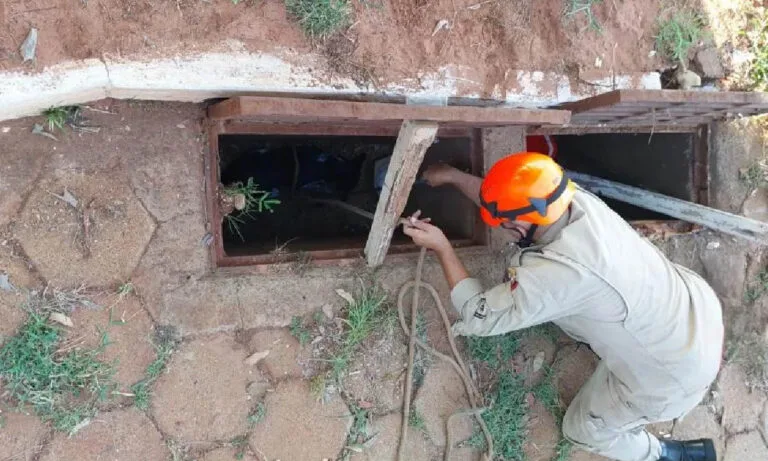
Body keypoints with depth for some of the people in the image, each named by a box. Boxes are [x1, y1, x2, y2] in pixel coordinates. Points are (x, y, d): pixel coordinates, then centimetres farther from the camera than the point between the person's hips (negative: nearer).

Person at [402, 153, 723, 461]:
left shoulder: (555, 275, -36)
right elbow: (517, 199, 6)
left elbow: (478, 315, -20)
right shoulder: (579, 201, -16)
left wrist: (442, 247, -14)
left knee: (582, 429, 20)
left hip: (676, 374, -6)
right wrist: (453, 176, 9)